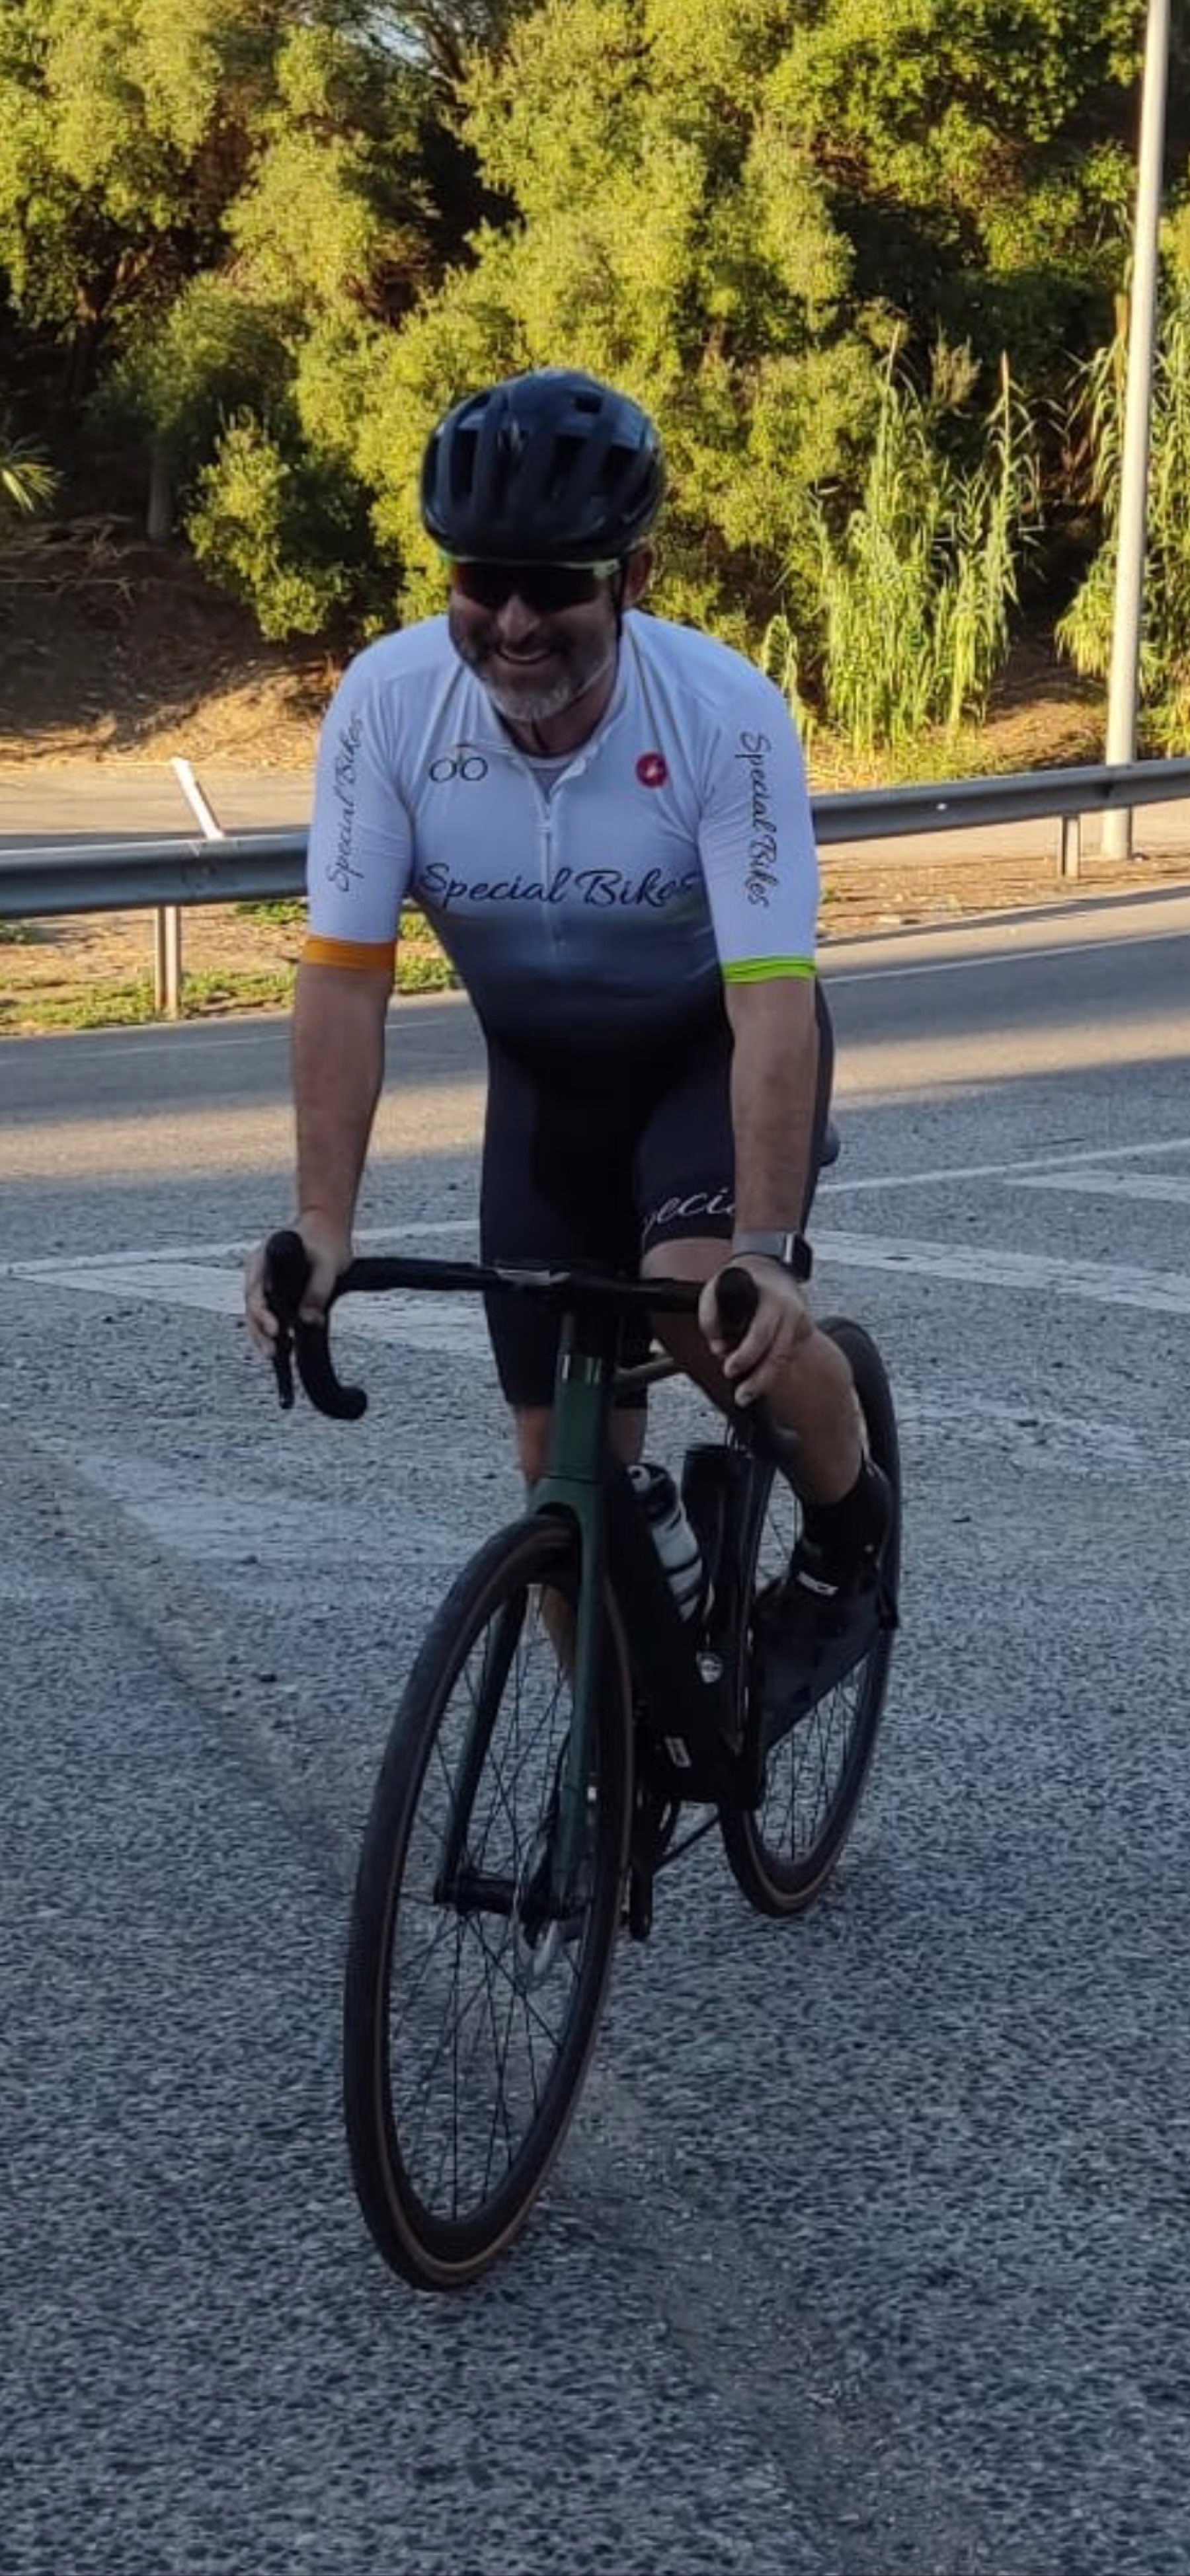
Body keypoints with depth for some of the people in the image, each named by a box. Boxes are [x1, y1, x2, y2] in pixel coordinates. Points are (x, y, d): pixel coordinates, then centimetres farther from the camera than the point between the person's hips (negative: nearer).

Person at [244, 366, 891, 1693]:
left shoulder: (728, 713, -30)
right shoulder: (386, 701, -24)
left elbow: (773, 1004, -33)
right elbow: (344, 975, -21)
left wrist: (765, 1249, -42)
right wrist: (323, 1221, -30)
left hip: (717, 1044, -3)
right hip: (545, 1070, 3)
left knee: (703, 1296, -31)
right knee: (566, 1463, 2)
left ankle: (848, 1506, 1)